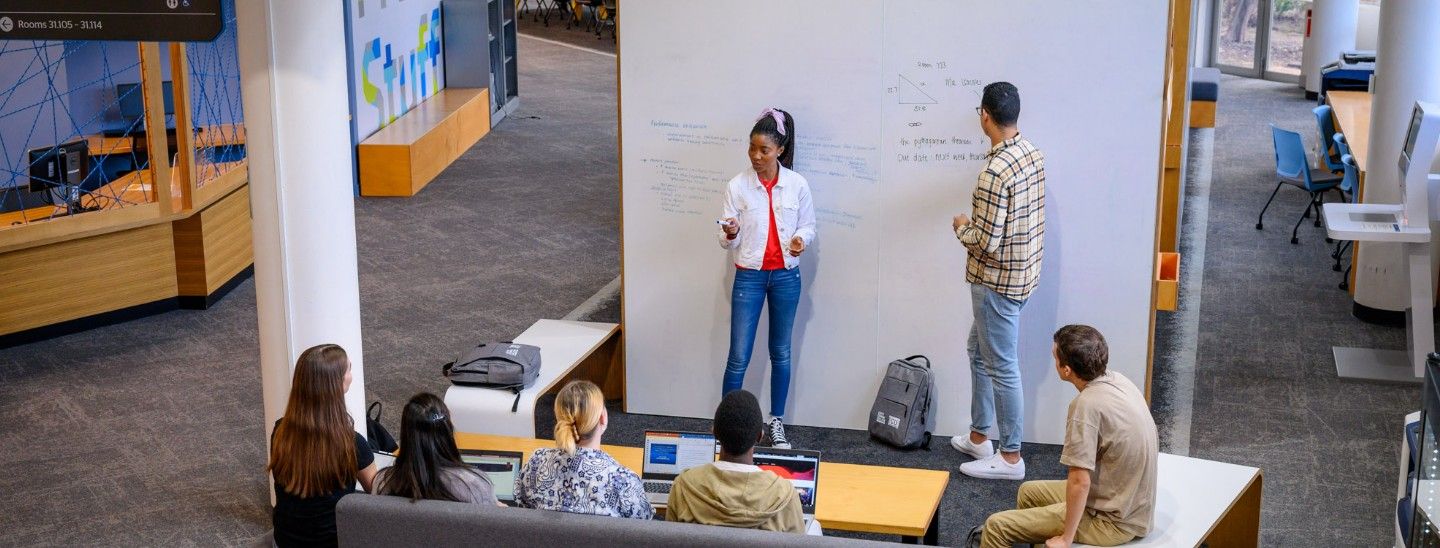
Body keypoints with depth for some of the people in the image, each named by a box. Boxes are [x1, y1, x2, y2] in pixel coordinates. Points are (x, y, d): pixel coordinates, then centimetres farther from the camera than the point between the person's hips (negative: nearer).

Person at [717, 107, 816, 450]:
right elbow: (728, 243, -4)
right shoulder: (737, 187, -6)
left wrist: (801, 239, -15)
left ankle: (776, 422, 22)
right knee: (739, 357, -2)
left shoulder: (797, 185, -4)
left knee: (781, 353, 11)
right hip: (749, 277, -1)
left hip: (786, 276, 2)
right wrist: (730, 235, -27)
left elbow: (809, 226, 7)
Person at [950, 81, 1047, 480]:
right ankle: (979, 436, 32)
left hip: (997, 280, -9)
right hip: (1022, 270, 9)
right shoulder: (1033, 155, 3)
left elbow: (986, 241, -24)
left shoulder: (995, 171, -25)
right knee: (980, 350, 22)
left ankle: (1011, 457, 11)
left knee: (1002, 367, 1)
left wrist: (962, 226, -6)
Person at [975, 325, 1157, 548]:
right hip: (1134, 503, 9)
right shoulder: (1117, 380, -1)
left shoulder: (1087, 405, -27)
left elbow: (1080, 482, -24)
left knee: (997, 526, -4)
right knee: (1028, 491, 26)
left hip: (1113, 520, -9)